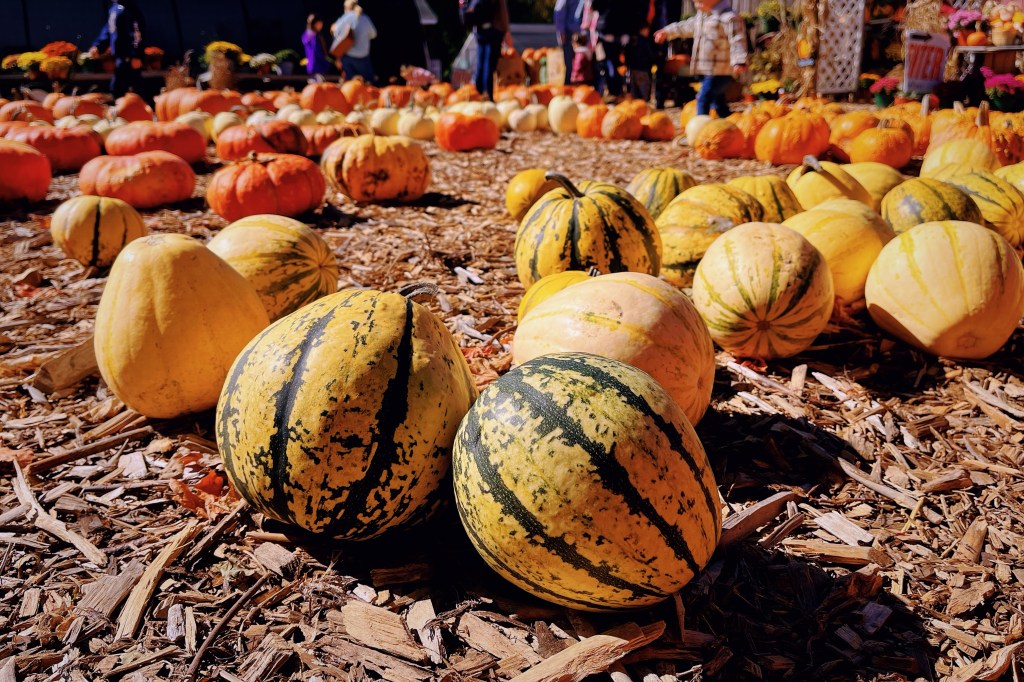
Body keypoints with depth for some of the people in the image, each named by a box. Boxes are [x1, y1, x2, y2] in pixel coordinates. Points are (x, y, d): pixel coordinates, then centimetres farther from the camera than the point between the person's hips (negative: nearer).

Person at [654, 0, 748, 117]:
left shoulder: (729, 17, -14)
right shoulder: (701, 14, 14)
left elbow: (737, 41, -22)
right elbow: (688, 26, 33)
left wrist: (739, 62, -36)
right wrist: (667, 32, 43)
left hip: (719, 71, -9)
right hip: (706, 70, 9)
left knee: (703, 99, -14)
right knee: (718, 102, 16)